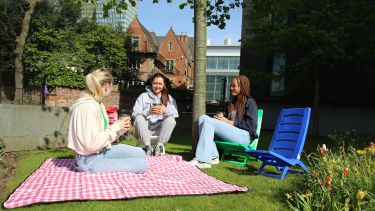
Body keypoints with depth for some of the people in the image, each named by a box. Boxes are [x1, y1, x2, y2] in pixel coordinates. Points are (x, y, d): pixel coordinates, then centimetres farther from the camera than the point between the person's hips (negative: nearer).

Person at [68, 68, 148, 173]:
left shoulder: (98, 104, 6)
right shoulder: (88, 106, -23)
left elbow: (103, 136, 10)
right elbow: (92, 144, -27)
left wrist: (121, 128, -4)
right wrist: (115, 127, -17)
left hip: (102, 151, 10)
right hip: (90, 161, -9)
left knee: (140, 154, 10)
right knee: (142, 164, -13)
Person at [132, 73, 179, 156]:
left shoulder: (169, 98, 10)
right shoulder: (143, 96, 5)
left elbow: (175, 114, -1)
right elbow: (134, 114, -5)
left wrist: (165, 110, -21)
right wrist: (148, 111, -21)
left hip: (160, 130, 1)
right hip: (145, 129, 0)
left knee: (171, 120, -25)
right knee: (139, 118, -27)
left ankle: (159, 146, -23)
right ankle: (147, 146, -27)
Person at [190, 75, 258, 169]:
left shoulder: (250, 102, 2)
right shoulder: (233, 101, 26)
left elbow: (251, 124, -9)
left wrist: (228, 122, -12)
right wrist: (222, 118, 1)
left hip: (244, 136, -8)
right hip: (232, 133, 8)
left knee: (208, 122, -24)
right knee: (203, 118, -10)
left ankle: (202, 160, -30)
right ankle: (212, 156, -22)